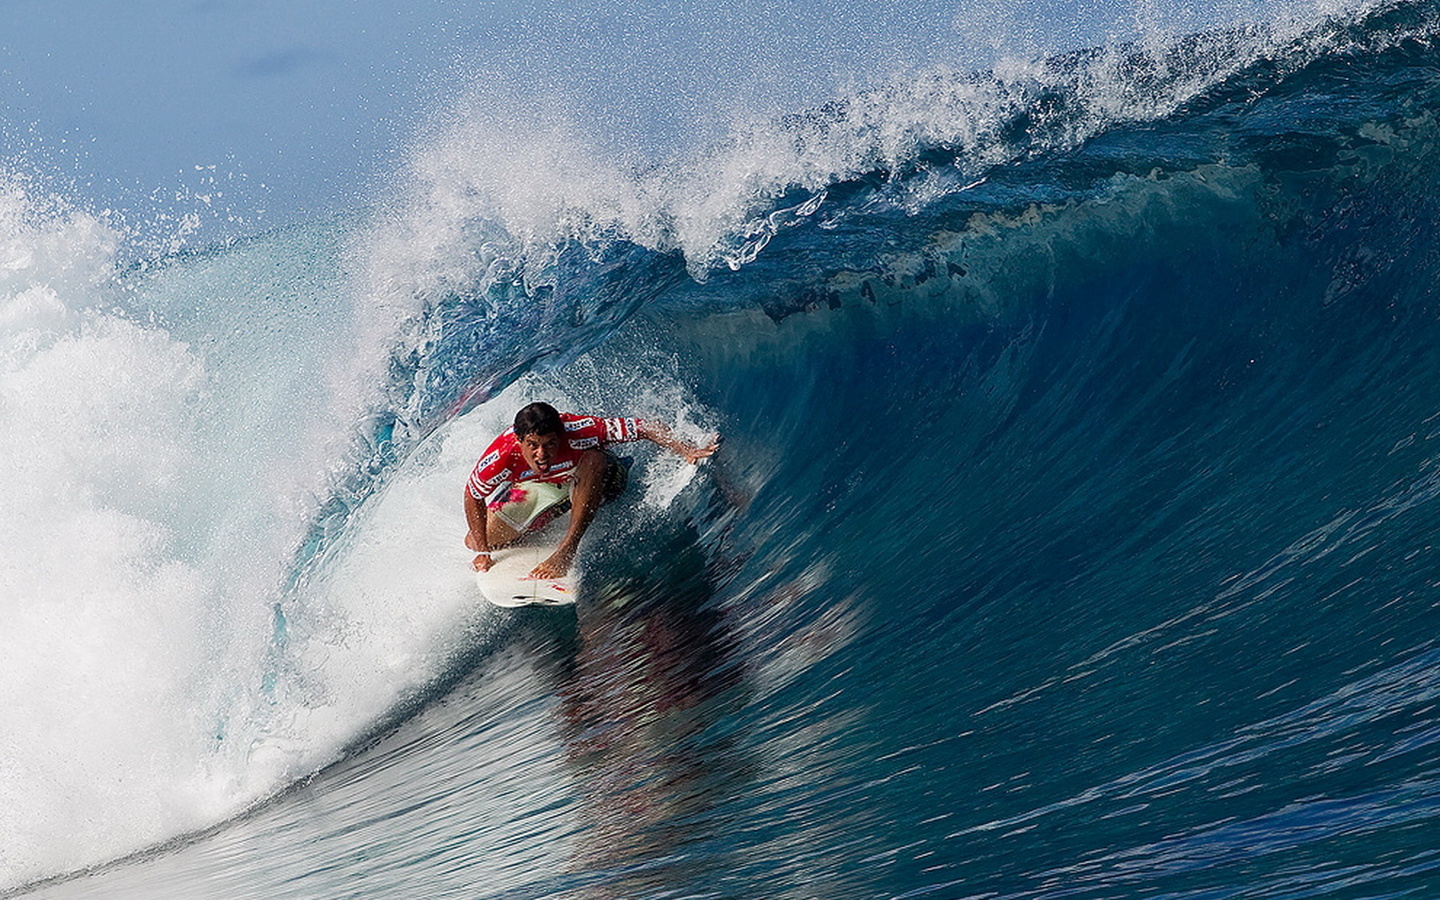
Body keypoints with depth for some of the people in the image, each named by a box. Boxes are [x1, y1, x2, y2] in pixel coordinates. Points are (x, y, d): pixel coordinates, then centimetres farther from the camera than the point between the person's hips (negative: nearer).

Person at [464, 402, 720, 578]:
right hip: (542, 487, 3)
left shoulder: (578, 432, -41)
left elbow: (645, 428, -36)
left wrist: (687, 452, -46)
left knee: (593, 458, -40)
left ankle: (566, 551, -33)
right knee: (474, 542, -3)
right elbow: (472, 497, -17)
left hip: (592, 482, -2)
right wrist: (482, 552, -18)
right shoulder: (500, 457, -36)